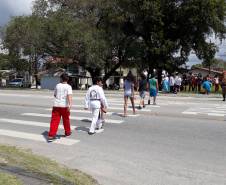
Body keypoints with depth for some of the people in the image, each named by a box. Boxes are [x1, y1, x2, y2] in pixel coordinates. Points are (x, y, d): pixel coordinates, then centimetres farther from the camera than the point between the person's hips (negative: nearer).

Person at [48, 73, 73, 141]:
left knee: (54, 120, 0)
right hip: (64, 106, -2)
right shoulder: (68, 86, -4)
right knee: (66, 119, 16)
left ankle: (51, 135, -7)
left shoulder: (57, 85, 7)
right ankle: (67, 132, 32)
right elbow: (69, 96, -20)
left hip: (56, 105, 2)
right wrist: (70, 105, -29)